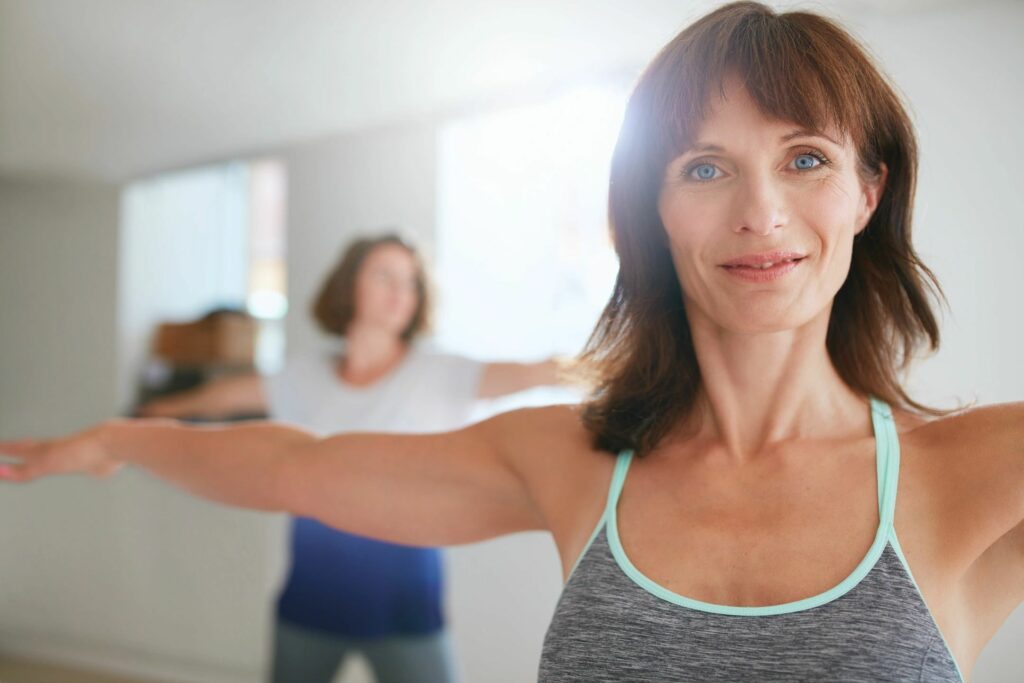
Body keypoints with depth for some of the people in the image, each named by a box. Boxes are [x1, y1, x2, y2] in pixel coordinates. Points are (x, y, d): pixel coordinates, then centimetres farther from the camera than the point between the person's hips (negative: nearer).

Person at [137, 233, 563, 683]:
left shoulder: (437, 375, -5)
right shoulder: (306, 376, 5)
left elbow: (527, 374, -20)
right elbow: (229, 395, 22)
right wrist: (169, 408, 37)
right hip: (310, 596, 4)